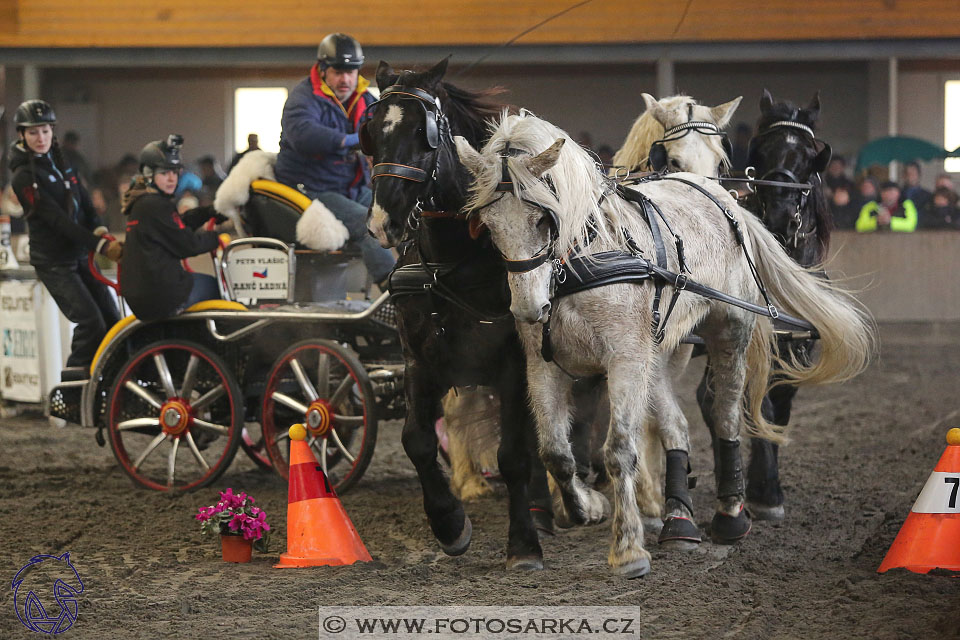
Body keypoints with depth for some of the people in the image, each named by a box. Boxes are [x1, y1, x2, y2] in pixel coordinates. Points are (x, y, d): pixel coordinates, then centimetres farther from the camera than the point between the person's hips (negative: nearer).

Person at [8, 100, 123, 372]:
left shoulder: (59, 162, 10)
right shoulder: (24, 176, -14)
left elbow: (84, 203, 5)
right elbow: (57, 220, -21)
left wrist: (101, 232, -16)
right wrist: (101, 246, -25)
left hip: (79, 257, 8)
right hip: (54, 264, -8)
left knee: (112, 321, 3)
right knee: (90, 321, -17)